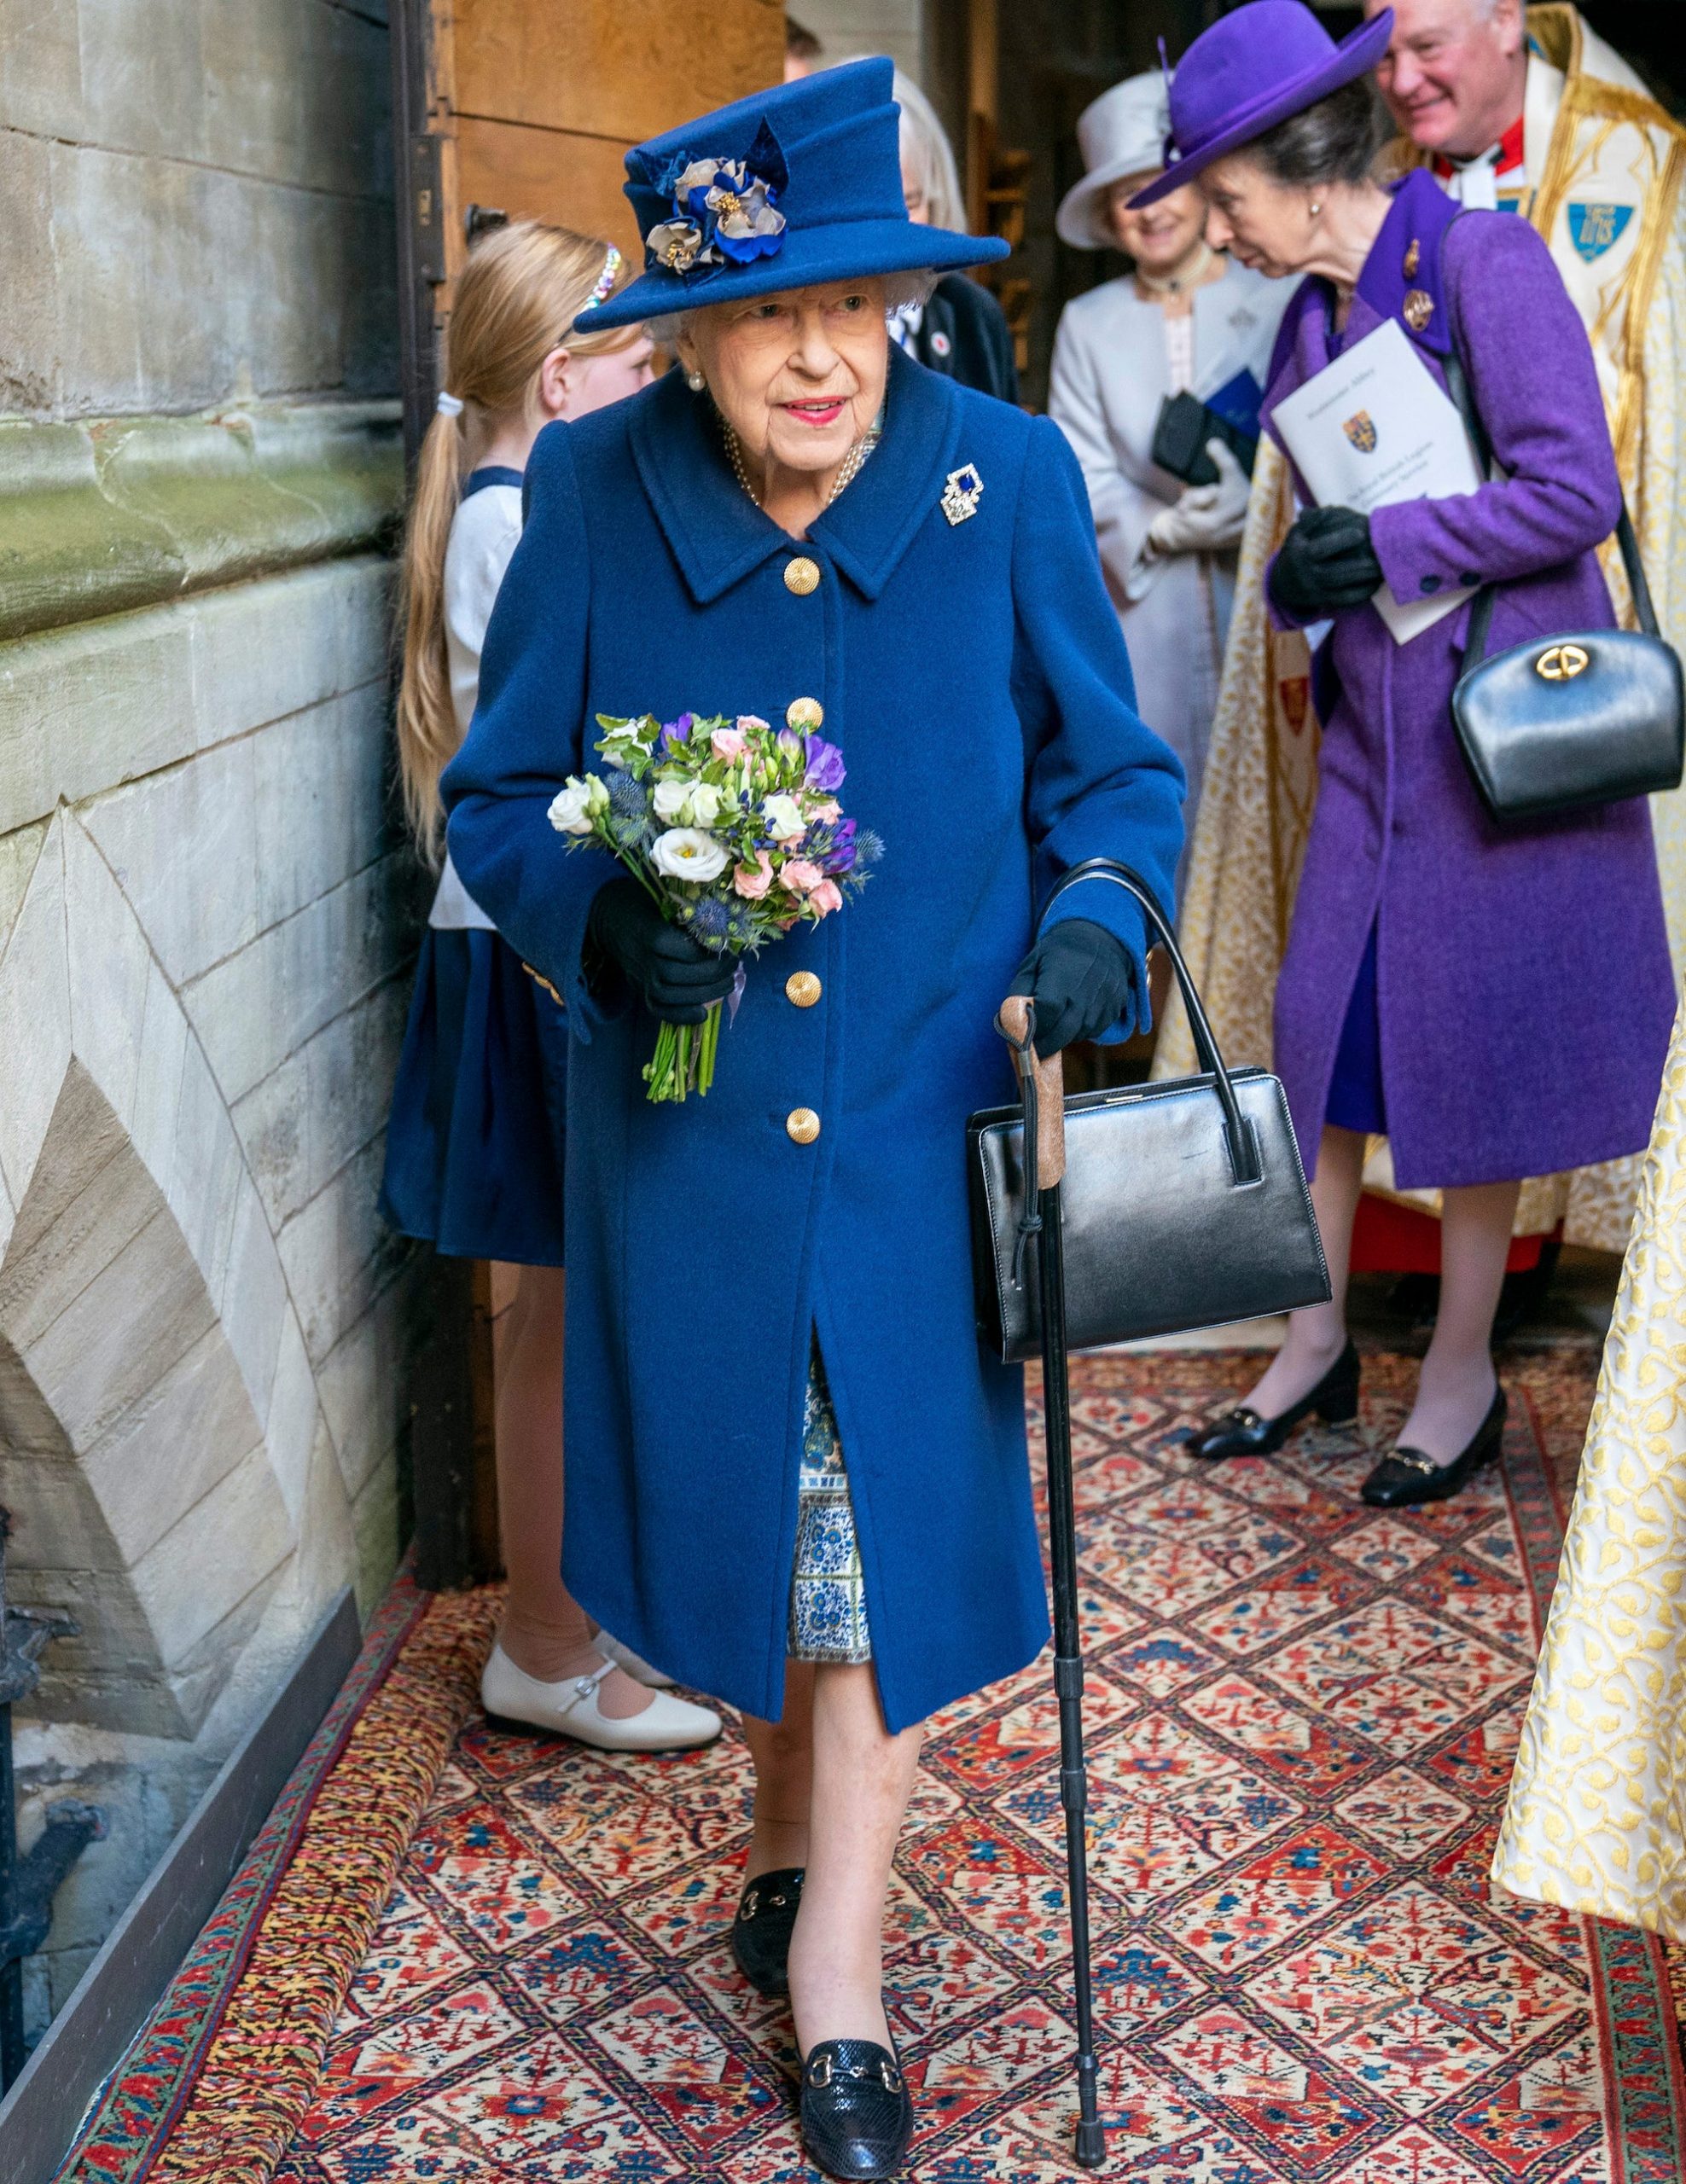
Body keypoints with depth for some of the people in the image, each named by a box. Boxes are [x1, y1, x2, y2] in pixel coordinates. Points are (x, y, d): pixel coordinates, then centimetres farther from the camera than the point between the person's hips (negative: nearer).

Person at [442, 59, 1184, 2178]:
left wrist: (1094, 926, -18)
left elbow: (1113, 774, 3)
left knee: (891, 1520, 6)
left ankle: (833, 1975, 27)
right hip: (685, 1116, 1)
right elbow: (497, 801, -1)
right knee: (739, 1506, 17)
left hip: (920, 1113, 0)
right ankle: (798, 1829, 47)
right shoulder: (590, 494, -7)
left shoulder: (1006, 477, -7)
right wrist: (603, 916, -22)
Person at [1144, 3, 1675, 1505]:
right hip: (1373, 716, 7)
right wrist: (1301, 577, -3)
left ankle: (1463, 1375, 16)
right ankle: (1317, 1341, 21)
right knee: (1326, 1024, 6)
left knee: (1472, 1037, 0)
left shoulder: (1484, 260, -10)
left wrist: (1390, 547, -16)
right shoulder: (1313, 315, 11)